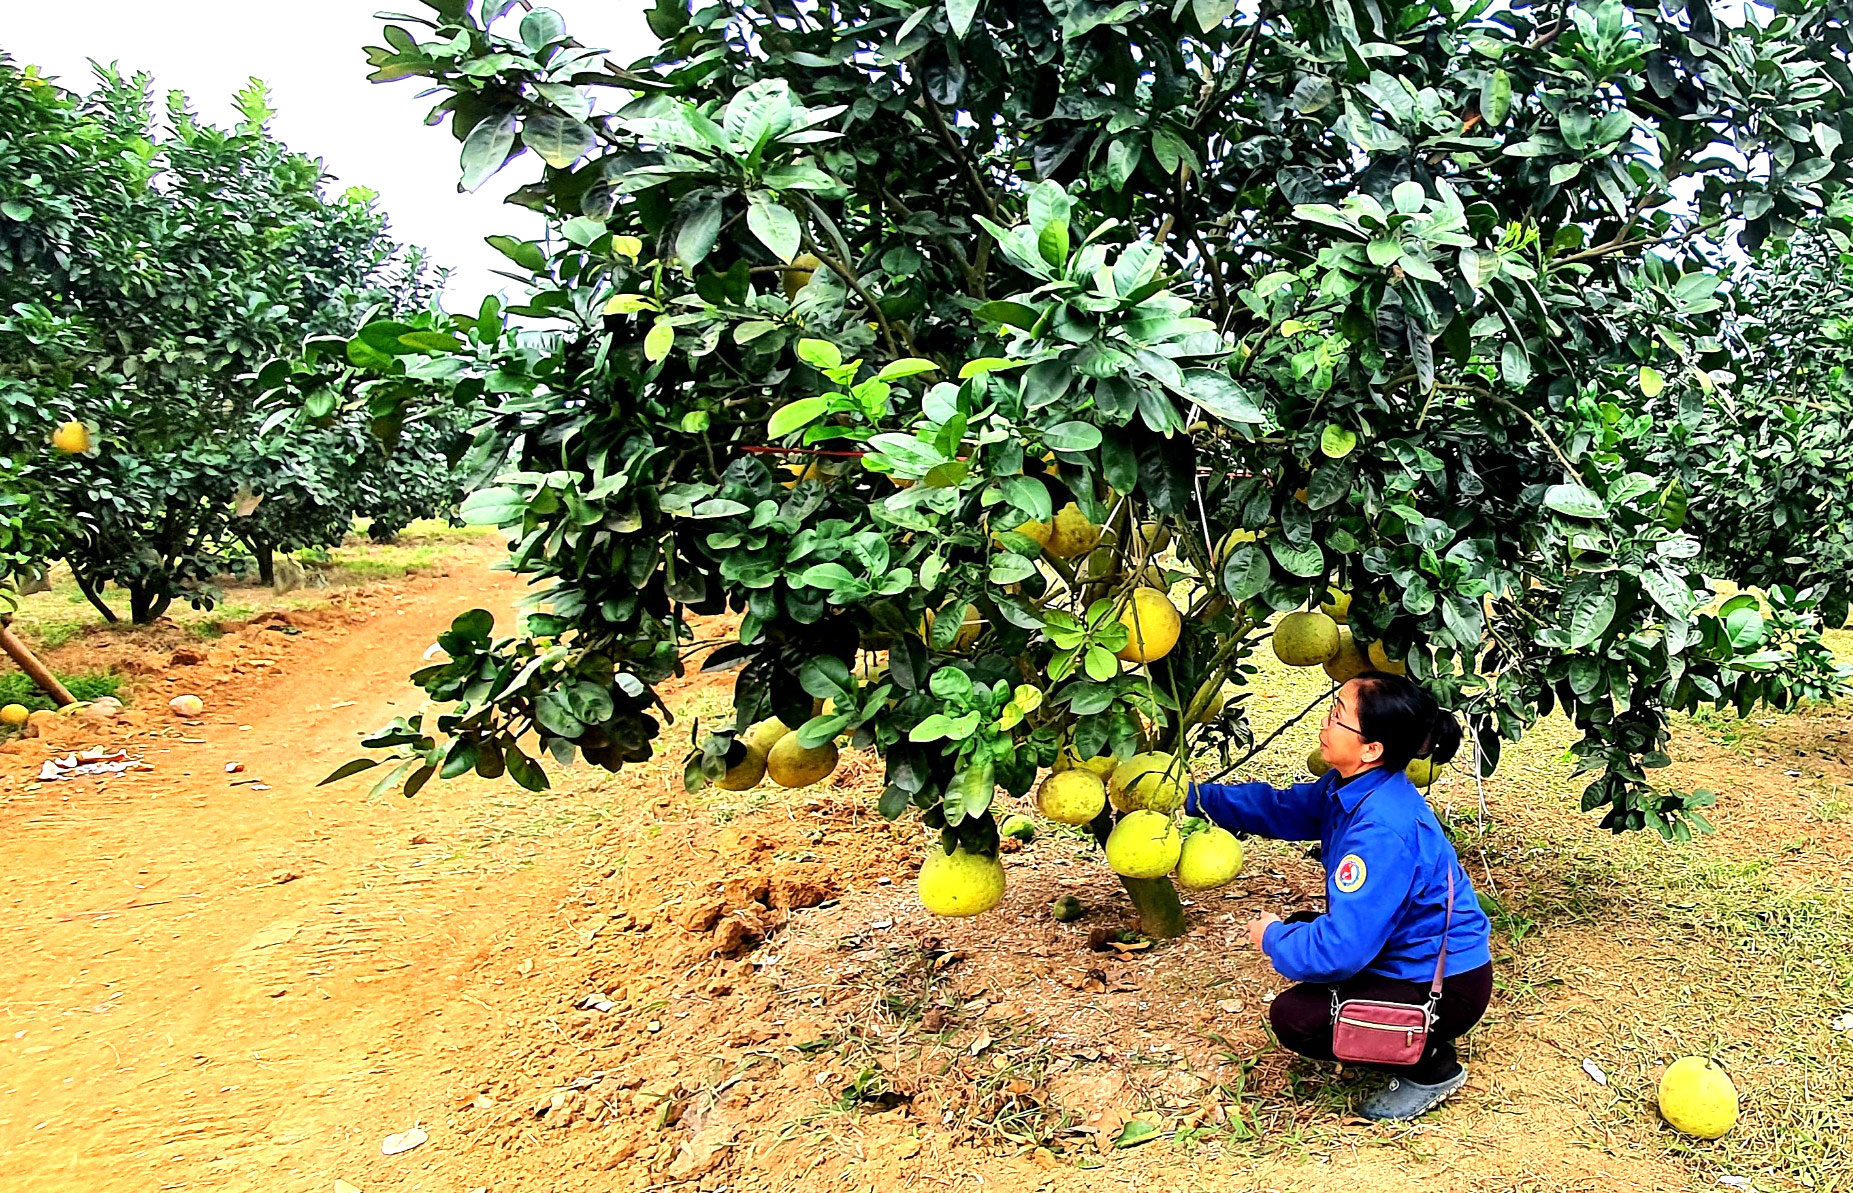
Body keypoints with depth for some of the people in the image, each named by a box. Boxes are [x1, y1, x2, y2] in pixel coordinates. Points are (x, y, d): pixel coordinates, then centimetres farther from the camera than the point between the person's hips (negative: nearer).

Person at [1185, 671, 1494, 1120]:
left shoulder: (1383, 830, -32)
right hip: (1414, 959, 9)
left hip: (1449, 988, -9)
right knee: (1300, 929, 17)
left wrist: (1273, 938, -13)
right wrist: (1195, 797, 6)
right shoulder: (1353, 785, -4)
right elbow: (1281, 808, 13)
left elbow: (1341, 947, -32)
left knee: (1294, 1018, -15)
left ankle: (1432, 1066, 3)